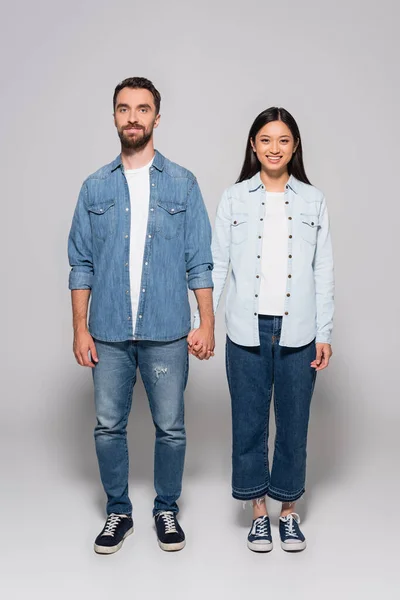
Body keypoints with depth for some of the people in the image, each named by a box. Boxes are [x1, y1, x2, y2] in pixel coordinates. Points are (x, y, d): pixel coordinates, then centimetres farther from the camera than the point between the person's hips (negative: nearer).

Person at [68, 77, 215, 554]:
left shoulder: (182, 184, 3)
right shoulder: (96, 187, 7)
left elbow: (200, 261, 2)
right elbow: (81, 264, 6)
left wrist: (207, 323, -4)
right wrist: (80, 328, 0)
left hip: (166, 331, -1)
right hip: (108, 332, 2)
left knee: (170, 427, 7)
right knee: (108, 426, 9)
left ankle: (166, 509, 27)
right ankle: (118, 511, 27)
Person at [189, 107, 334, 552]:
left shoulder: (313, 200, 5)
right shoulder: (234, 198, 3)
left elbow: (323, 271, 4)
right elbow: (217, 264, 1)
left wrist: (324, 334, 0)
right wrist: (200, 323, -6)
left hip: (297, 331, 1)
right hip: (247, 330, 0)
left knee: (293, 423, 9)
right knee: (249, 423, 7)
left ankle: (288, 511, 26)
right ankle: (259, 512, 24)